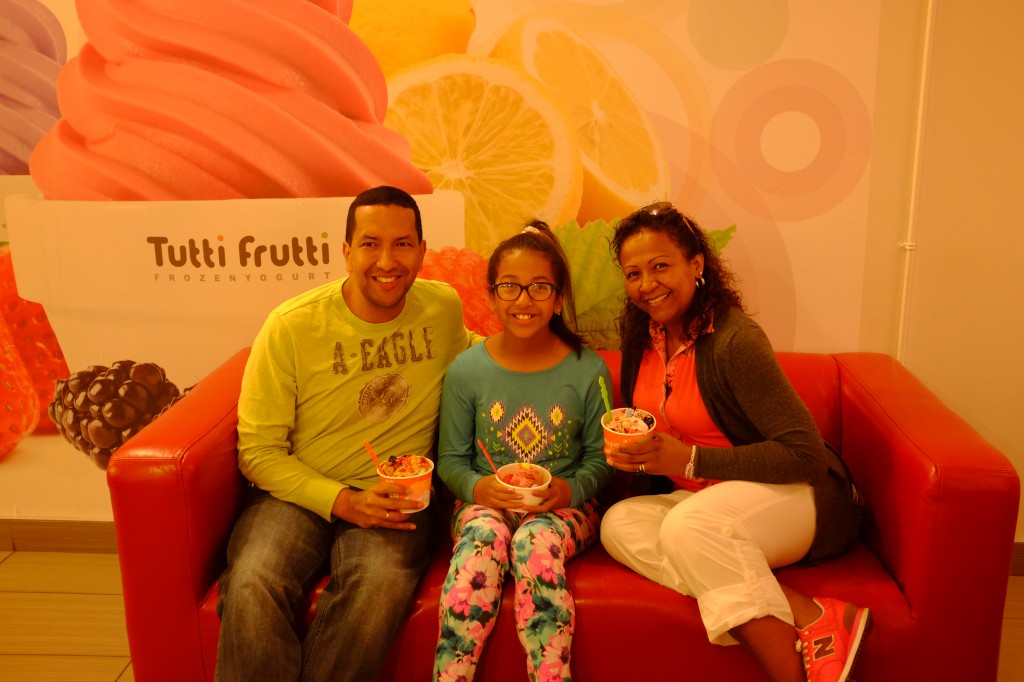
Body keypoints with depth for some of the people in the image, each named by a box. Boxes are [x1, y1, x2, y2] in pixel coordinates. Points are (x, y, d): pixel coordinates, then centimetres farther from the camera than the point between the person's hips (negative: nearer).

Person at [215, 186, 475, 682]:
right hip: (299, 491, -1)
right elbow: (258, 451, -5)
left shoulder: (445, 308, 3)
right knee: (254, 586, -32)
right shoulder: (292, 326, -7)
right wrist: (343, 502, -18)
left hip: (393, 498, 2)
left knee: (383, 583, -32)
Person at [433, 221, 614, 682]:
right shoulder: (466, 370, 1)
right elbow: (450, 458, 8)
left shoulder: (588, 370, 0)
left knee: (536, 539, -33)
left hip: (562, 508, 0)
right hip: (484, 503, 1)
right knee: (485, 533, -33)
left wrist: (571, 489, -13)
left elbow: (600, 458, 7)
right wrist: (477, 488, -13)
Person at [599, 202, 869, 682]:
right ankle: (804, 614, -26)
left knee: (689, 526, -35)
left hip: (799, 497, -8)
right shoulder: (641, 340, 3)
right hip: (705, 499, 8)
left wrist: (688, 460, -24)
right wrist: (630, 452, -5)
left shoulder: (735, 340, -20)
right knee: (618, 524, -21)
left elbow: (806, 454, -21)